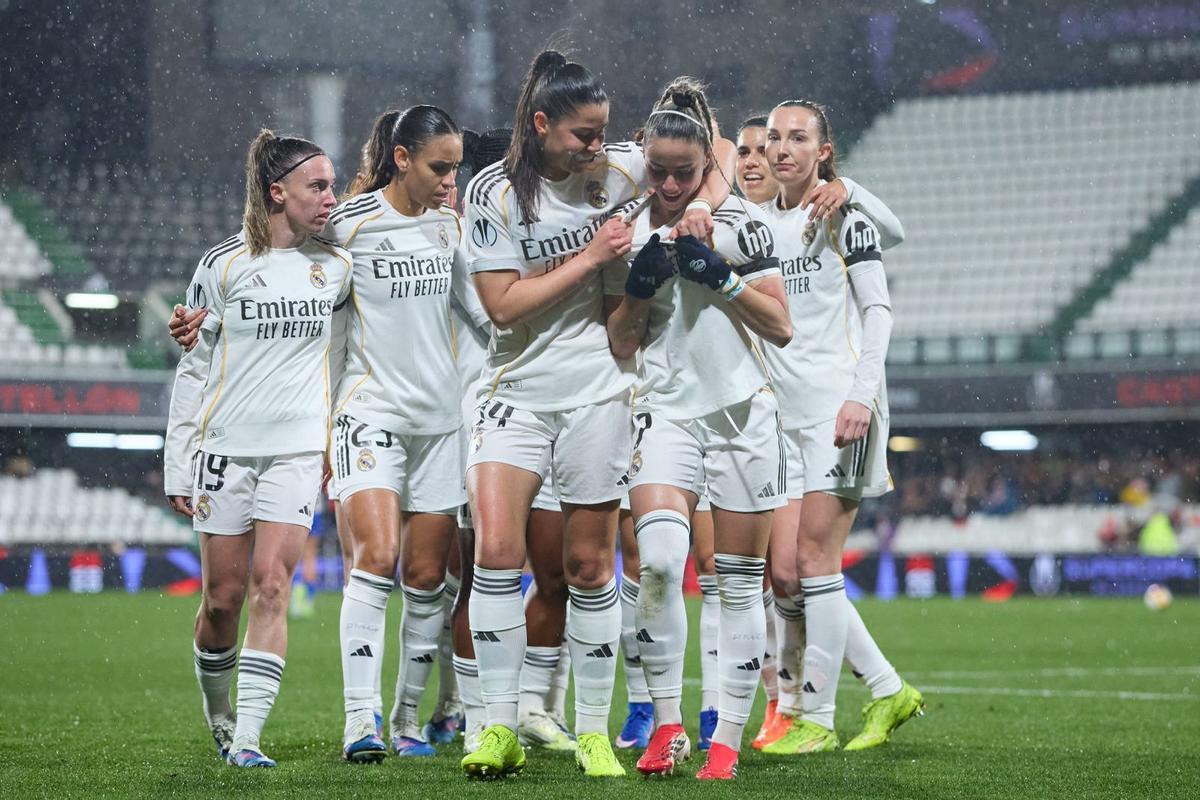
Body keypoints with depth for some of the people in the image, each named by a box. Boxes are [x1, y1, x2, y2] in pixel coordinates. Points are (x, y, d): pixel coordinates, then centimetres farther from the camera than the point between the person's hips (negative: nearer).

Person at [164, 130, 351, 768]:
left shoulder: (337, 266, 6)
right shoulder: (224, 265, -1)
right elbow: (193, 368, 2)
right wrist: (178, 464, 1)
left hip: (297, 450, 1)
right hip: (225, 446, -1)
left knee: (270, 586, -12)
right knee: (223, 597, 2)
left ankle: (247, 738, -13)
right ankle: (216, 711, 27)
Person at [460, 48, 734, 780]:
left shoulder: (618, 169, -1)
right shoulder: (494, 192, -7)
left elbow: (714, 147, 11)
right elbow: (503, 305, -12)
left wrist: (708, 201, -9)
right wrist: (587, 258, -14)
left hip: (596, 392, 1)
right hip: (517, 391, -1)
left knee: (590, 565, 5)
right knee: (497, 549, -15)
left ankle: (593, 733, 14)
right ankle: (501, 729, -9)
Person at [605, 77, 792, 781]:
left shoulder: (741, 221, -1)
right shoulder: (629, 230, 7)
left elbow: (781, 328, -4)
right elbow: (621, 345, 10)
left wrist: (721, 275, -15)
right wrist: (641, 285, -7)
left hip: (743, 414, -1)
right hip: (667, 412, 1)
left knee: (740, 583, 0)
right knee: (660, 561, -21)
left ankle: (728, 740, 7)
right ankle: (667, 723, -9)